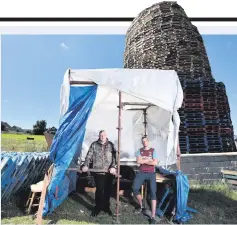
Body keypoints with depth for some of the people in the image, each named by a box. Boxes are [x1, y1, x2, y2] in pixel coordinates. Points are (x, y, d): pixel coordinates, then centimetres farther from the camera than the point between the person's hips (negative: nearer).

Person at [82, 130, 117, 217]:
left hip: (109, 172, 2)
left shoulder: (111, 145, 6)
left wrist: (113, 167, -15)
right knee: (99, 190, 1)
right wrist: (86, 165, -16)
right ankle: (98, 207, 22)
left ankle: (106, 207, 30)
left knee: (108, 190, 11)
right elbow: (89, 156, -1)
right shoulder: (94, 145, 4)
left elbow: (114, 157, -1)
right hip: (98, 172, -1)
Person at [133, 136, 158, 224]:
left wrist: (143, 161, -7)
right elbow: (138, 161, -8)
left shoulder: (153, 151, 4)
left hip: (151, 173, -2)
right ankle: (141, 206, 16)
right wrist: (149, 159, -8)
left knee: (153, 192, -11)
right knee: (135, 189, -12)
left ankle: (153, 217, -6)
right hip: (141, 172, 2)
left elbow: (155, 163, -8)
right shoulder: (139, 151, 8)